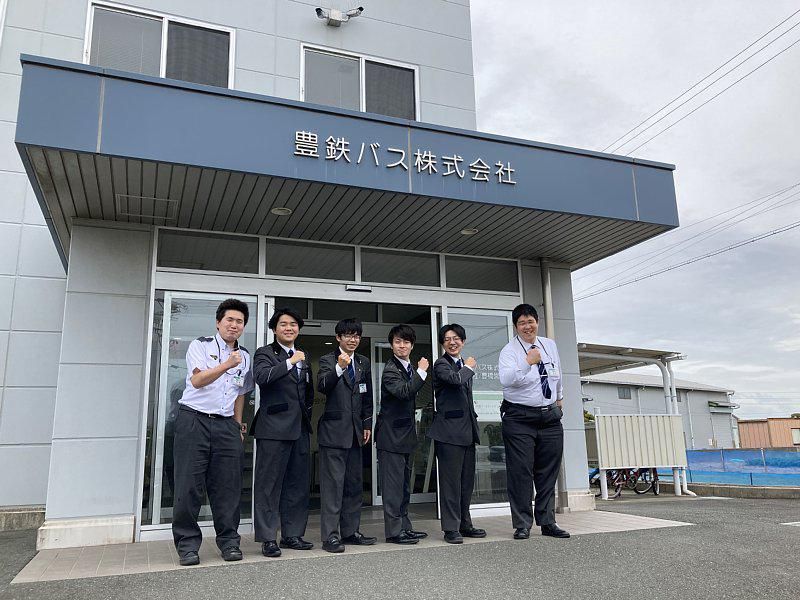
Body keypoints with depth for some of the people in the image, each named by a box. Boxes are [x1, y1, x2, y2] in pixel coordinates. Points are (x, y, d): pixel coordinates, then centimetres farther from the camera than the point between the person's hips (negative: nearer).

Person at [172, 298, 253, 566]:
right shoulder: (200, 346, 1)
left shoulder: (245, 356, 15)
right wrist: (226, 365, -25)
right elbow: (197, 380, -14)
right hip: (194, 420, -4)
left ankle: (229, 541, 12)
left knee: (228, 486, 3)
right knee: (189, 485, -2)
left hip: (226, 425, 4)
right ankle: (188, 544, 8)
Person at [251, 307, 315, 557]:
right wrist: (289, 362, -27)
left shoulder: (304, 357, 18)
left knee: (298, 484, 11)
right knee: (269, 485, -1)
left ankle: (292, 534, 20)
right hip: (274, 428, -7)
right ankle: (267, 538, 6)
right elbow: (261, 376, -23)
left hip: (300, 429, 7)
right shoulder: (265, 353, -1)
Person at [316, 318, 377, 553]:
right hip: (334, 430, -6)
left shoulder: (364, 363, 13)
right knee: (332, 483, -6)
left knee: (354, 484, 12)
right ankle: (330, 535, 0)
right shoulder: (328, 361, -4)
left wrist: (367, 424, 12)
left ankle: (350, 531, 22)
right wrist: (339, 368, -37)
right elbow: (322, 386, -22)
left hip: (355, 431, 6)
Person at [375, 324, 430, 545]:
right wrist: (421, 372, -24)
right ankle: (394, 530, 1)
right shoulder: (390, 369, -14)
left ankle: (404, 526, 22)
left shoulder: (410, 369, 14)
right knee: (393, 484, -5)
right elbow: (403, 391, -31)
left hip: (405, 434, 9)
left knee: (404, 483, 14)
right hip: (391, 434, -9)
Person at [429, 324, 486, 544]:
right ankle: (451, 528, 2)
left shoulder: (465, 366, 20)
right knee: (451, 480, -4)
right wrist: (469, 368, -6)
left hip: (467, 430, 8)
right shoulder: (441, 365, -5)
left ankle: (464, 524, 22)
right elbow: (455, 379, -26)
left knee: (467, 480, 12)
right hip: (449, 429, -8)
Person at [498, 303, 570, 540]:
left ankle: (547, 522, 20)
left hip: (550, 418, 5)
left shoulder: (550, 345, 9)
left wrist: (559, 398, 33)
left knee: (548, 473, 10)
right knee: (521, 473, -3)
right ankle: (522, 525, 7)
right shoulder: (509, 351, -10)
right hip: (520, 420, -5)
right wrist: (527, 362, -41)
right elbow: (505, 379, -30)